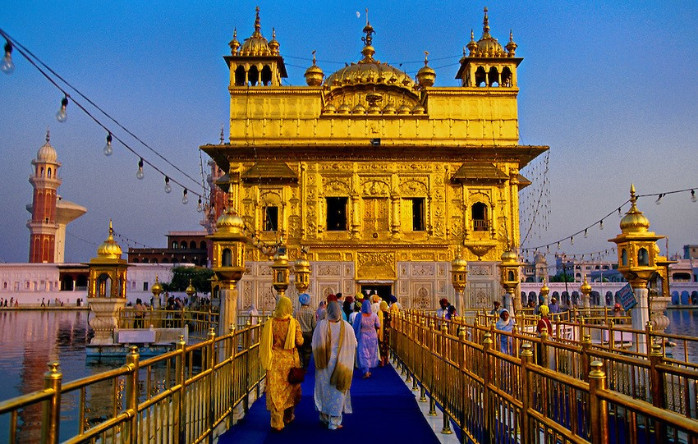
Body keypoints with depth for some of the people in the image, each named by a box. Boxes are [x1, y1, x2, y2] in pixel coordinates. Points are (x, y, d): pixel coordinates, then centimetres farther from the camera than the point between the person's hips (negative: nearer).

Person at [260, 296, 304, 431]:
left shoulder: (270, 323, -7)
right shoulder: (294, 323, -10)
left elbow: (264, 343, -4)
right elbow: (300, 342, -10)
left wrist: (265, 359, 9)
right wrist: (301, 338, 11)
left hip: (274, 361, 0)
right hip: (290, 360, 0)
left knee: (275, 391, 5)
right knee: (290, 387, 19)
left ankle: (277, 423, 5)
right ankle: (288, 416, 35)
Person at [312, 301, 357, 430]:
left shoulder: (322, 325, -12)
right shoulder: (347, 327, -10)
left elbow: (315, 345, -7)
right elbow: (354, 345, 0)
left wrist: (318, 360, 8)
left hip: (325, 363, 1)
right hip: (341, 364, 0)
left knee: (324, 389, 17)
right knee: (337, 391, 8)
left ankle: (324, 417, 29)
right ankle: (334, 422, 10)